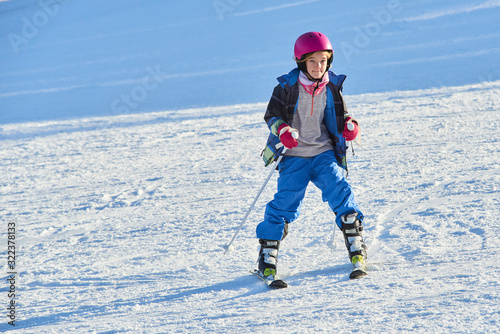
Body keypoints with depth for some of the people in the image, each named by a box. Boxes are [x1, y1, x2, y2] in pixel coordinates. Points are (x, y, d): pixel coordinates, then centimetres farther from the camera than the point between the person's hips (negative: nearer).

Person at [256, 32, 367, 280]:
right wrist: (282, 130, -23)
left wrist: (349, 125, -8)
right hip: (294, 156, -2)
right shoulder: (287, 86, -9)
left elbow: (339, 115, 14)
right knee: (285, 201, -10)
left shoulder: (332, 86, 2)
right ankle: (267, 254, 4)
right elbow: (272, 115, -2)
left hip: (324, 152, 2)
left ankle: (356, 247, -5)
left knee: (339, 191, -15)